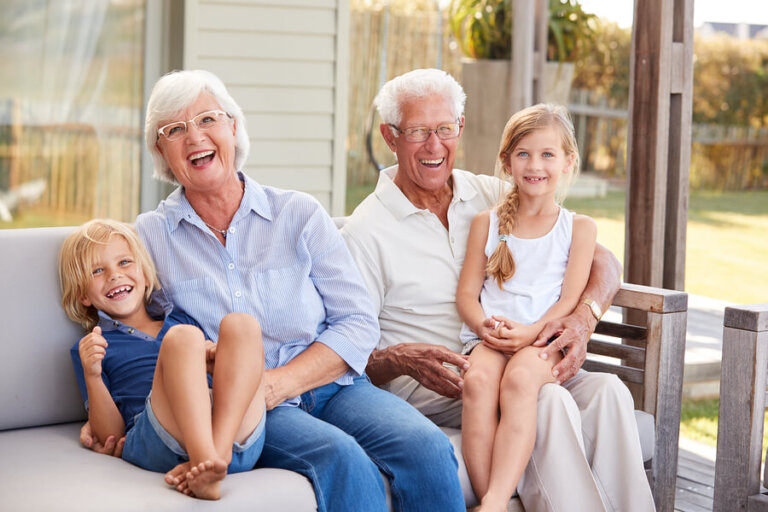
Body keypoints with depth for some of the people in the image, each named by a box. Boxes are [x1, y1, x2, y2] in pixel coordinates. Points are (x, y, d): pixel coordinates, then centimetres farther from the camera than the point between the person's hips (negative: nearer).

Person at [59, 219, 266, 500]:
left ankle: (215, 452, -35)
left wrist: (217, 360, 4)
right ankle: (207, 461, -48)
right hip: (152, 443, -3)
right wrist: (92, 375, -4)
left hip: (236, 432, 4)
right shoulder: (89, 348, 22)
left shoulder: (181, 318, 32)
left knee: (240, 323, -17)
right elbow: (110, 435, 12)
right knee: (183, 336, -26)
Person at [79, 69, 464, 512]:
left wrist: (280, 383, -12)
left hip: (331, 388, 3)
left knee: (428, 449, -27)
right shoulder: (150, 236, 9)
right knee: (343, 460, -34)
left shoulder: (299, 214, 8)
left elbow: (358, 322, 3)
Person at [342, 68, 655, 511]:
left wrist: (583, 317, -13)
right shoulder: (365, 232, 0)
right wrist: (402, 360, -26)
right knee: (550, 403, -32)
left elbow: (602, 261, 9)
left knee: (607, 391, -25)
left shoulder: (493, 197, 12)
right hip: (426, 384, -4)